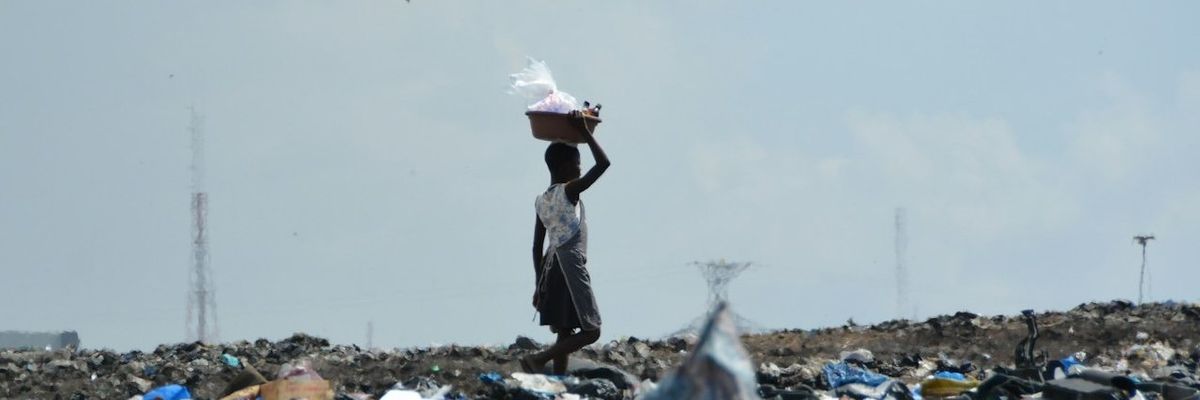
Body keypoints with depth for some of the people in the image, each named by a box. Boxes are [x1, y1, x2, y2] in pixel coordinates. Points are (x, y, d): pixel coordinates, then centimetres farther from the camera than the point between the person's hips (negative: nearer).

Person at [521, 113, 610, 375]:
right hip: (571, 266, -8)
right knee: (591, 331, -7)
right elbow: (603, 163, -14)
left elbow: (537, 247, 16)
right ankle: (538, 360, -20)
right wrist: (584, 133, -6)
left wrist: (539, 285, 20)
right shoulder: (569, 191, -7)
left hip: (551, 265, 8)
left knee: (565, 333, 10)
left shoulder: (541, 202, 14)